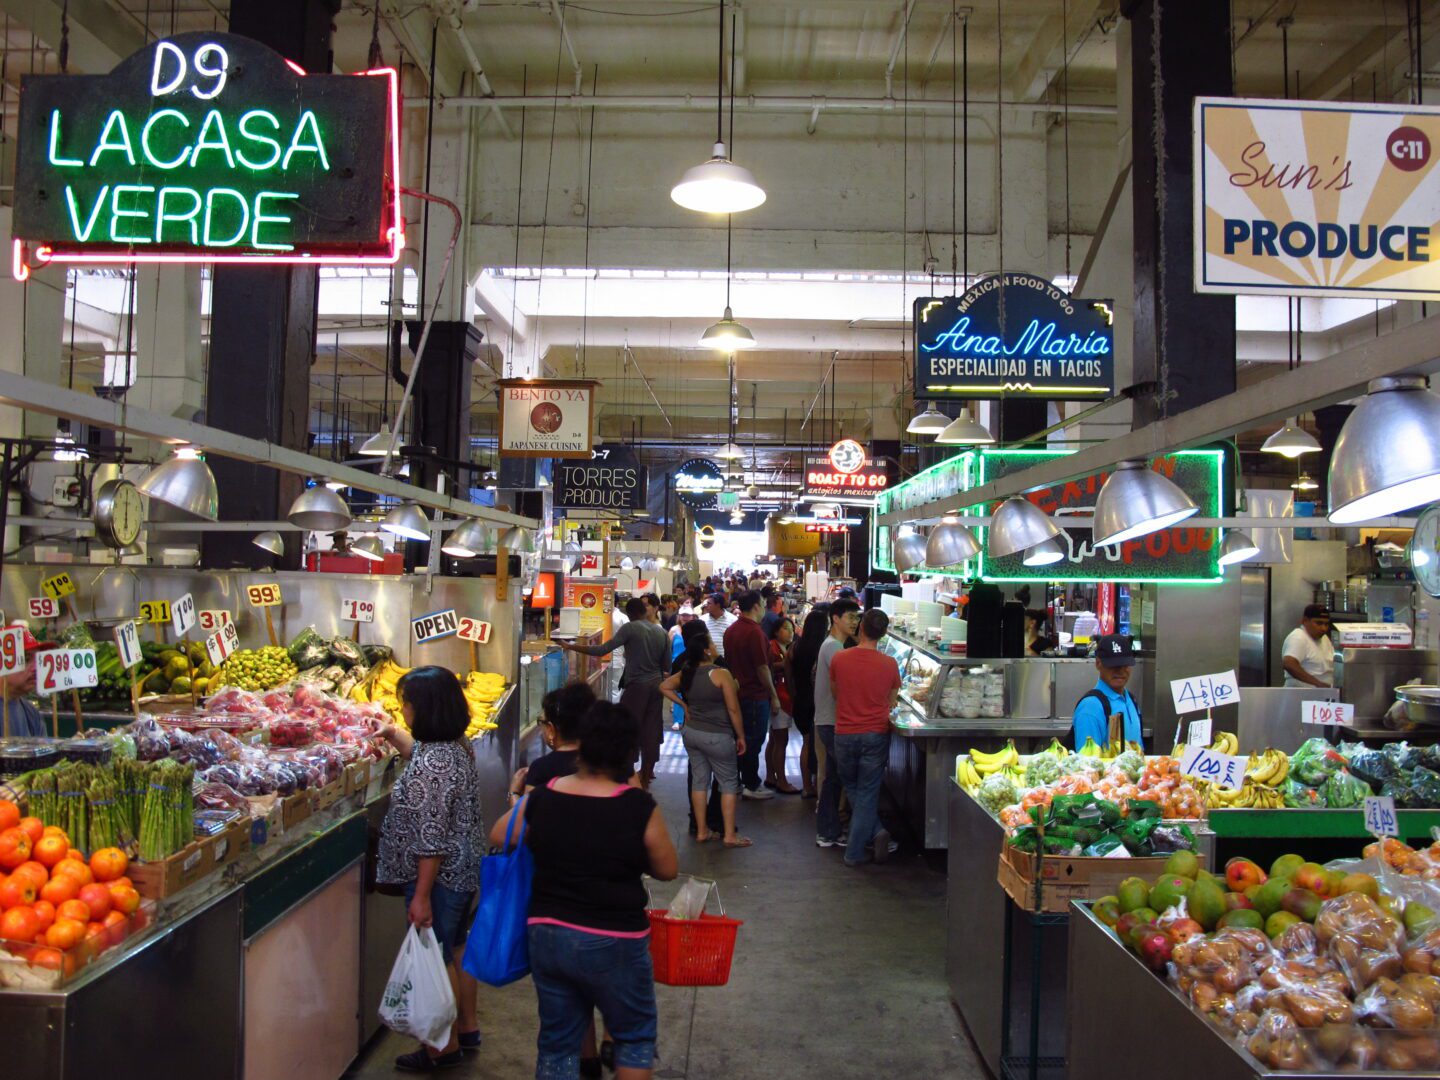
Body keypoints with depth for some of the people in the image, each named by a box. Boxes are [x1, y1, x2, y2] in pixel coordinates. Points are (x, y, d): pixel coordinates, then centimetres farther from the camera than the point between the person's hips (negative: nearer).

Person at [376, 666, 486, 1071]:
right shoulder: (458, 746, 1)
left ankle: (446, 1047, 24)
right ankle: (467, 1029, 38)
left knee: (437, 960, 8)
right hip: (466, 870, 9)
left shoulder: (432, 764, -28)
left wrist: (421, 895, -21)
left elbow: (432, 840, -26)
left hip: (441, 877, -9)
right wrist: (397, 737, 21)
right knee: (455, 951, 23)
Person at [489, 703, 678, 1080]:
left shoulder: (541, 797, -7)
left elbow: (498, 837, 10)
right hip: (613, 943, -4)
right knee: (636, 1035, 18)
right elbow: (667, 869, -6)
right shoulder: (638, 806, -18)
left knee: (557, 1039, 20)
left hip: (547, 936, 4)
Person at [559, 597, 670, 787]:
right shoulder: (662, 633, 8)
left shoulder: (630, 628, -9)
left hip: (637, 686, -6)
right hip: (656, 685, 6)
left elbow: (602, 650, -15)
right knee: (651, 731, 11)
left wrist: (571, 647, -10)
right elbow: (667, 667, 10)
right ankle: (646, 775, 19)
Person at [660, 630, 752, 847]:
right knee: (729, 783, 5)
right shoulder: (721, 674, -18)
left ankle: (701, 831, 20)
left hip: (692, 732, 6)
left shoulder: (686, 673, 0)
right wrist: (741, 736, -5)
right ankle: (730, 835, 5)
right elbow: (733, 709, -15)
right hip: (717, 737, -6)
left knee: (699, 780, 14)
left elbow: (664, 687, 12)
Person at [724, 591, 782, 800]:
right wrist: (774, 696, -12)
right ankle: (751, 785, 7)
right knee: (754, 740, 1)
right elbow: (762, 668, -19)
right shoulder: (754, 631, -18)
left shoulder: (731, 630, 9)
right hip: (755, 695, -8)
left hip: (736, 693, 8)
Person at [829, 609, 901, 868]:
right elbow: (891, 702, 5)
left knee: (852, 790, 20)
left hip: (845, 734, 1)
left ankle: (875, 832, 7)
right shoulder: (889, 664, -9)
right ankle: (855, 852, 8)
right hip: (876, 735, -1)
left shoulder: (839, 659, -8)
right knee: (867, 794, 8)